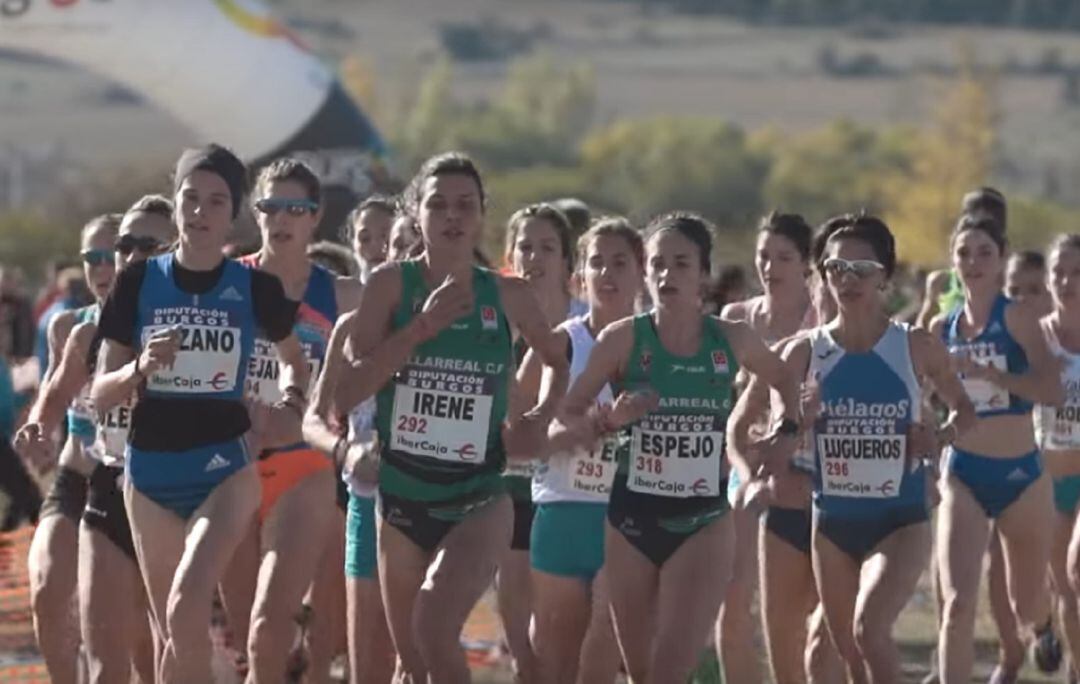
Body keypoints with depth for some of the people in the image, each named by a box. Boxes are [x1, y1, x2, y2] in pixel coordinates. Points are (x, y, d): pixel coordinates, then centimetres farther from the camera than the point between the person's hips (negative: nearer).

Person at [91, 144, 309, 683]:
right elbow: (100, 394, 3)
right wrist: (140, 368, -17)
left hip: (226, 467, -3)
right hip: (151, 470, 3)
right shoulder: (138, 283, 0)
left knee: (187, 609, -24)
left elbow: (292, 356, 19)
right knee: (170, 631, 10)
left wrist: (291, 404, -1)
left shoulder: (255, 288, -1)